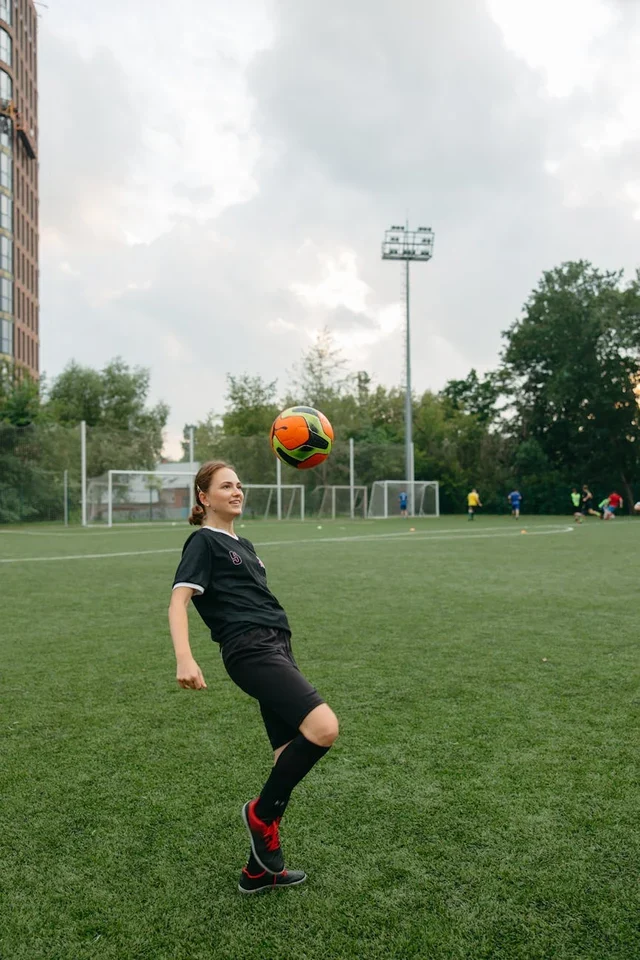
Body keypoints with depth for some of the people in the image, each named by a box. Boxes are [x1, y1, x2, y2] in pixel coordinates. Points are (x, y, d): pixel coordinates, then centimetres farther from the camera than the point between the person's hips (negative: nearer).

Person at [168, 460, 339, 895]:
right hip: (251, 650, -9)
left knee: (290, 759, 7)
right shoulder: (203, 541, 0)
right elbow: (178, 601, -12)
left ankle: (261, 868, 20)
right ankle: (260, 812, -1)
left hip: (277, 648, 9)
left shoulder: (242, 545, 25)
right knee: (324, 728, -23)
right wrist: (184, 658, -27)